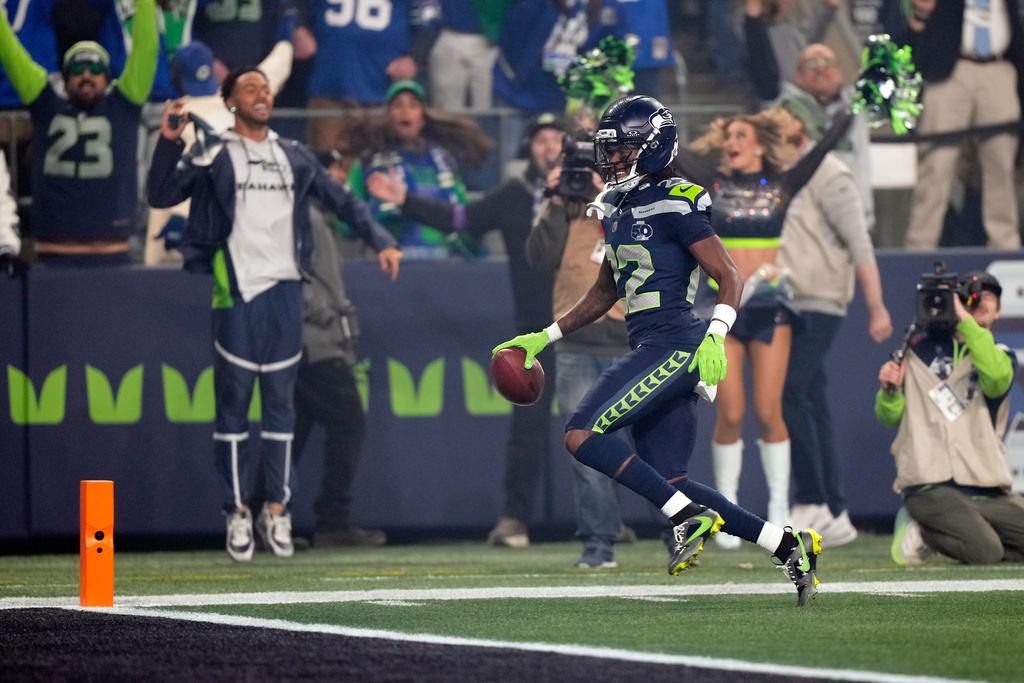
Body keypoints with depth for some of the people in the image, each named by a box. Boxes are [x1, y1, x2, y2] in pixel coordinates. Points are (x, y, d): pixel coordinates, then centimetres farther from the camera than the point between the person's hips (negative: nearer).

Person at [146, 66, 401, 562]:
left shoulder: (294, 157, 15)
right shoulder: (212, 157, 3)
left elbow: (341, 200, 18)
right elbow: (161, 196, -5)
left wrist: (379, 241, 7)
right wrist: (168, 143, -18)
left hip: (285, 289, 3)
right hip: (237, 292, -3)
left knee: (281, 400, 4)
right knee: (234, 399, -3)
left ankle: (277, 510, 10)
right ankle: (237, 512, 2)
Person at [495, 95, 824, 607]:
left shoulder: (673, 205, -9)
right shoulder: (618, 209, 18)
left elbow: (729, 277, -12)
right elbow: (604, 294, 29)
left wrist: (716, 335, -27)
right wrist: (544, 338, 27)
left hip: (675, 347, -9)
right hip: (650, 349, 9)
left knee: (581, 435, -15)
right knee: (669, 484, 5)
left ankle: (690, 517, -14)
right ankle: (789, 546, 9)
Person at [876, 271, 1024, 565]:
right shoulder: (922, 344, 14)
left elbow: (997, 378, -14)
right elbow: (890, 417, 14)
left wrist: (965, 320, -16)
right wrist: (889, 391, -8)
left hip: (987, 491, 3)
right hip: (930, 484, -3)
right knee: (984, 552, -26)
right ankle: (918, 529, 3)